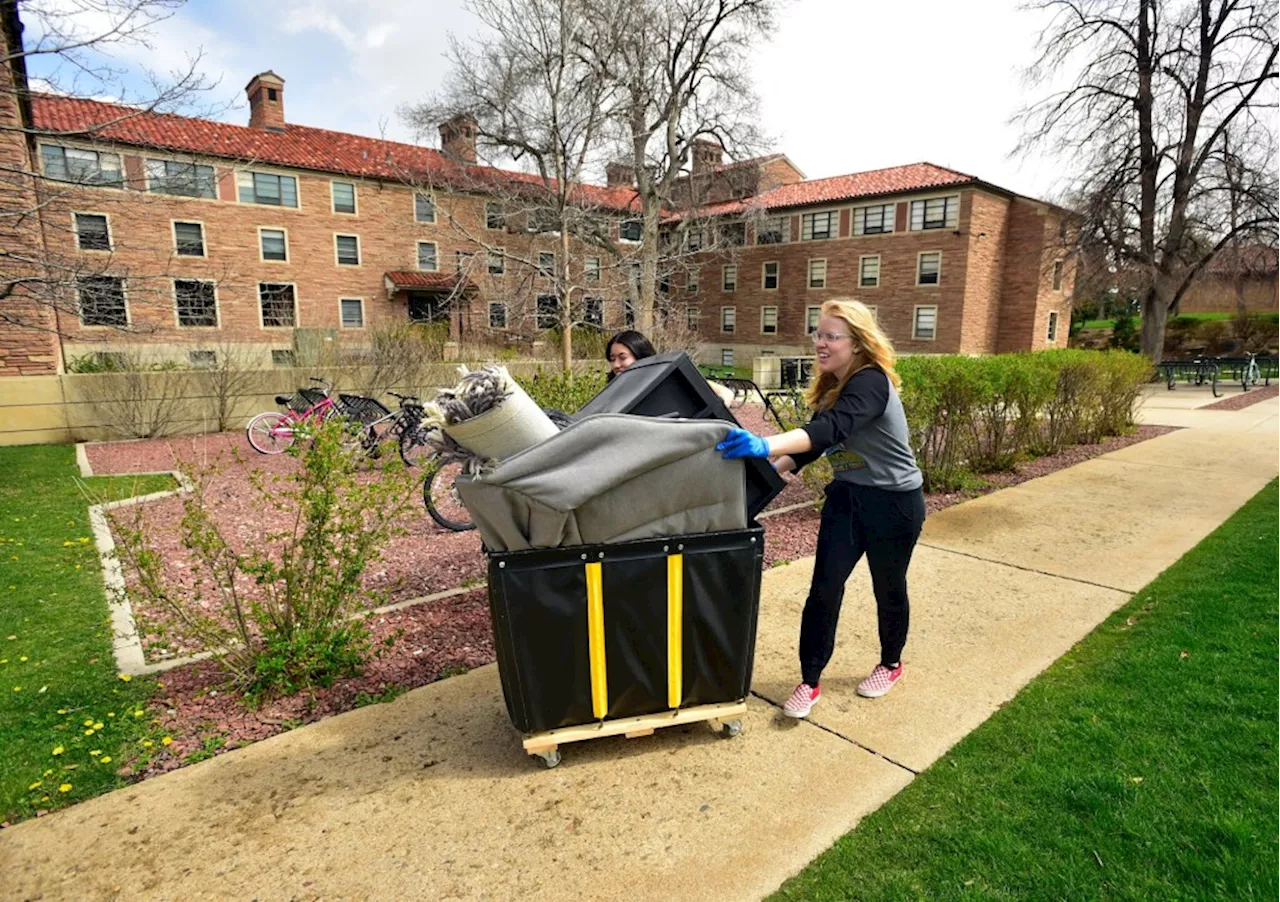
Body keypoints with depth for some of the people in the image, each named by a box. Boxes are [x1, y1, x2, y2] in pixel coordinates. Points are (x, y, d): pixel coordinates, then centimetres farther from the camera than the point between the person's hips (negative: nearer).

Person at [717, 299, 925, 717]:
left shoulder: (871, 382, -24)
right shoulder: (831, 386, 2)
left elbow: (832, 429, -42)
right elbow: (813, 442, 5)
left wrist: (767, 445, -56)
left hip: (894, 502, -6)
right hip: (846, 496, 6)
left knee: (888, 588, 13)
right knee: (824, 588, 0)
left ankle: (891, 664, 39)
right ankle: (810, 681, 11)